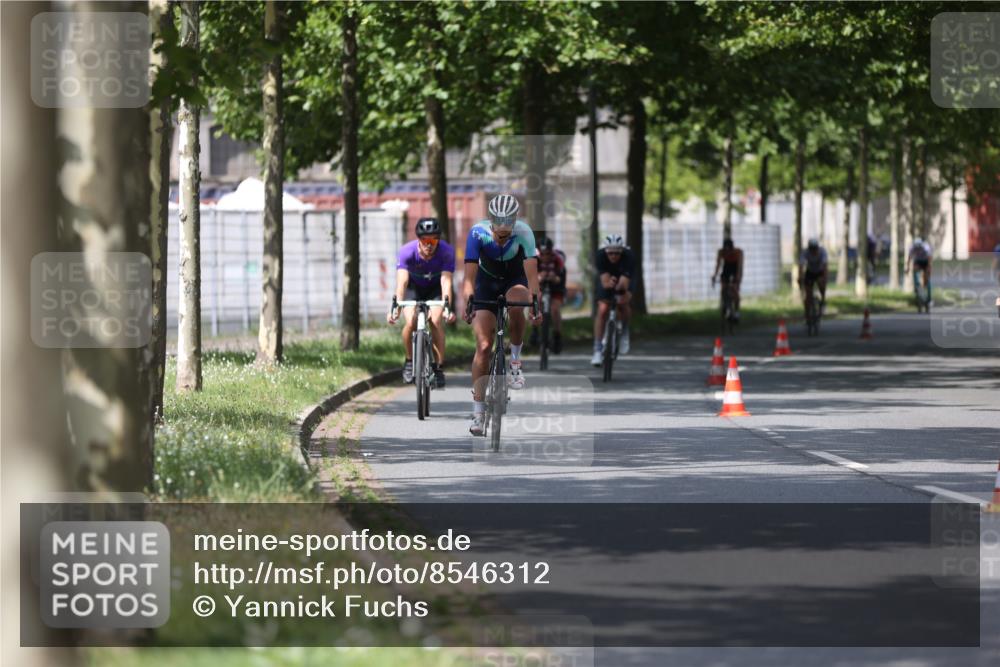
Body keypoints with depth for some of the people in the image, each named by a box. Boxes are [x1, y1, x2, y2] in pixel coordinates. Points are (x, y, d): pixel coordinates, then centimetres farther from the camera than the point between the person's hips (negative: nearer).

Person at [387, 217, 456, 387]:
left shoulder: (446, 251, -31)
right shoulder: (407, 251, -32)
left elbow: (446, 281, -39)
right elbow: (402, 281, -42)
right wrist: (396, 307, -56)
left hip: (435, 288, 0)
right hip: (413, 287, 0)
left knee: (436, 321, -22)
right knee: (410, 322, -21)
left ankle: (439, 367, -10)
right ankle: (409, 360, 3)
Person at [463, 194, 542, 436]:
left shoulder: (524, 233, -28)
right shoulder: (478, 233, -27)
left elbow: (531, 272, -36)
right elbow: (470, 274, -31)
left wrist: (535, 302, -50)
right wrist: (469, 301, -47)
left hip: (515, 280, 0)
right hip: (487, 281, 0)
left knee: (515, 306, -37)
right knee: (483, 346, -10)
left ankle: (515, 362, -14)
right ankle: (477, 413, -8)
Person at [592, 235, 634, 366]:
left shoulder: (629, 257, -35)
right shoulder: (600, 256, -32)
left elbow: (624, 282, -41)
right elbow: (604, 282, -39)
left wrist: (620, 287, -64)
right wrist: (608, 283, -62)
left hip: (624, 281, 0)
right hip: (606, 281, 0)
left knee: (623, 302, -26)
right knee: (602, 310, -17)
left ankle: (624, 332, 3)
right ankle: (598, 349, -9)